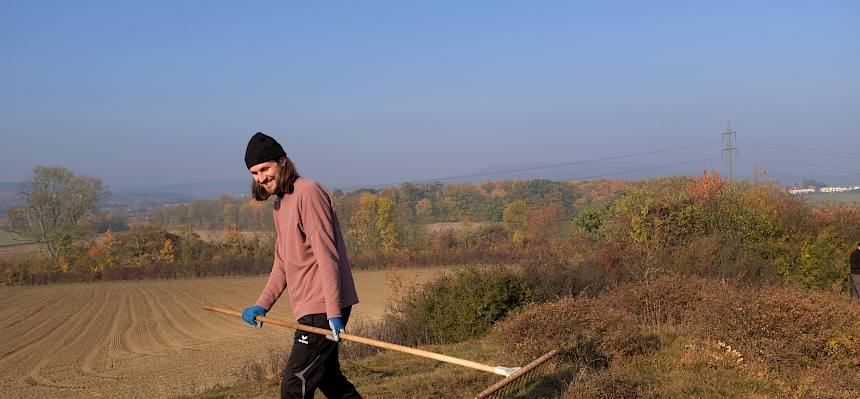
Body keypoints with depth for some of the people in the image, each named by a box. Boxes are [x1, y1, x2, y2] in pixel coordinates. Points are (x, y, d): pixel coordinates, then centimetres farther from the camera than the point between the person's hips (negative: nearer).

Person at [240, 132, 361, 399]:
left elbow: (327, 256, -19)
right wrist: (262, 304, 9)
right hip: (309, 309, 10)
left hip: (323, 309, -10)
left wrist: (333, 313, -22)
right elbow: (282, 263, 20)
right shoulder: (280, 204, 18)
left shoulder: (307, 192, -12)